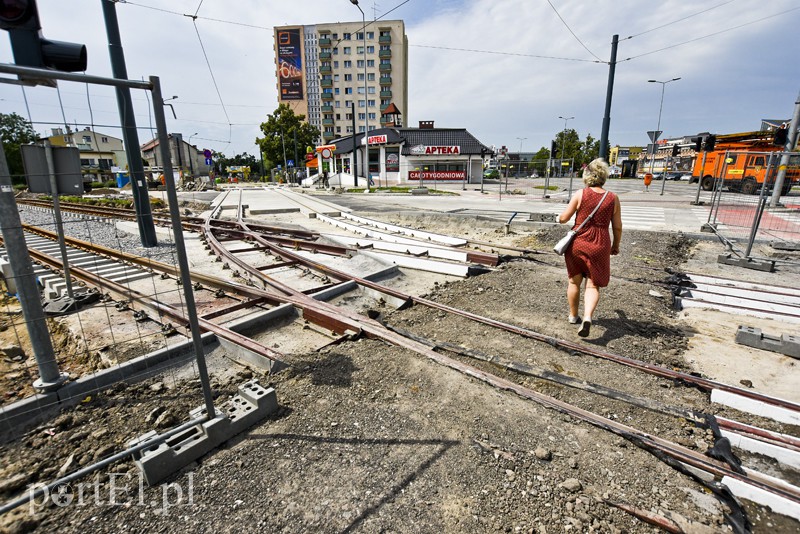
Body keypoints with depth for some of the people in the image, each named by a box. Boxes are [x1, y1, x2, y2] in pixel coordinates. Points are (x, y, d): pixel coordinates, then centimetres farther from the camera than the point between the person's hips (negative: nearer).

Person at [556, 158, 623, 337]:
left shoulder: (580, 194, -7)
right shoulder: (613, 198, 0)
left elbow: (564, 218, -5)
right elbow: (618, 227, 4)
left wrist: (558, 218, 18)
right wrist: (616, 245, 18)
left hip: (577, 243, 0)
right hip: (600, 247, 1)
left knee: (574, 282, 16)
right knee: (593, 285, 7)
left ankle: (573, 316, 29)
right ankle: (587, 317, -14)